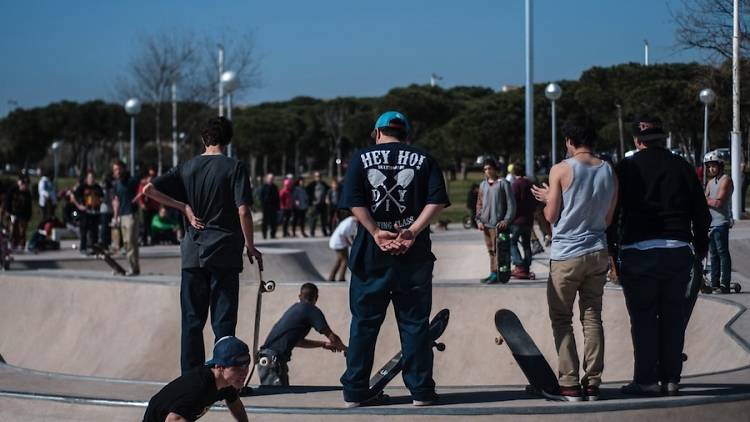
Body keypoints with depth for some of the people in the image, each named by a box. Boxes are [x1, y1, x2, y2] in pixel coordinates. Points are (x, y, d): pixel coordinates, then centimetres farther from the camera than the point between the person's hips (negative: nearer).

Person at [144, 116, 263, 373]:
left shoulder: (188, 167, 7)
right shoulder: (235, 168, -5)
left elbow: (149, 189, 1)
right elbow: (243, 211, -13)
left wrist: (185, 207, 4)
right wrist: (250, 246, -2)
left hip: (193, 254, 3)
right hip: (224, 253, -3)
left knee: (192, 320, 8)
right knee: (223, 320, 1)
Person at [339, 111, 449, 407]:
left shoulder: (361, 158, 5)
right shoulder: (423, 160, 7)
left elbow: (354, 202, -8)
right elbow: (437, 201, -5)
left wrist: (376, 233, -11)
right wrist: (412, 231, -11)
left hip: (370, 253, 0)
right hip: (414, 256, 0)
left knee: (363, 323, 6)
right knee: (415, 323, 6)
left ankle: (354, 392, 8)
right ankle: (421, 391, 6)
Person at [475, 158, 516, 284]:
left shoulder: (503, 183, -3)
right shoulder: (483, 184, 14)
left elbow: (511, 203, -4)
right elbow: (479, 203, 17)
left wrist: (507, 220, -13)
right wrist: (479, 220, 5)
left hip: (498, 223, -6)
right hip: (486, 223, 6)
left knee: (496, 249, -7)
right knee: (490, 250, 9)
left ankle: (496, 274, -6)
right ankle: (492, 273, 13)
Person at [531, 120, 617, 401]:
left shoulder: (561, 170, -9)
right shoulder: (609, 173, 5)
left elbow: (551, 216, -7)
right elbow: (608, 219, 11)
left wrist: (548, 198, 13)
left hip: (566, 254, -4)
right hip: (598, 252, 4)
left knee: (562, 319, 4)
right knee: (592, 317, 8)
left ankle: (569, 383, -1)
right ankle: (592, 383, 5)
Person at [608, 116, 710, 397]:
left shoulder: (627, 168, -1)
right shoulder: (682, 166, 7)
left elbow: (612, 212, -1)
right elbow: (701, 212, 9)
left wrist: (610, 248, 7)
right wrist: (701, 247, 19)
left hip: (638, 250, -3)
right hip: (678, 251, 3)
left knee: (643, 318, 3)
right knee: (673, 316, 9)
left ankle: (646, 380, 1)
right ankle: (671, 379, 10)